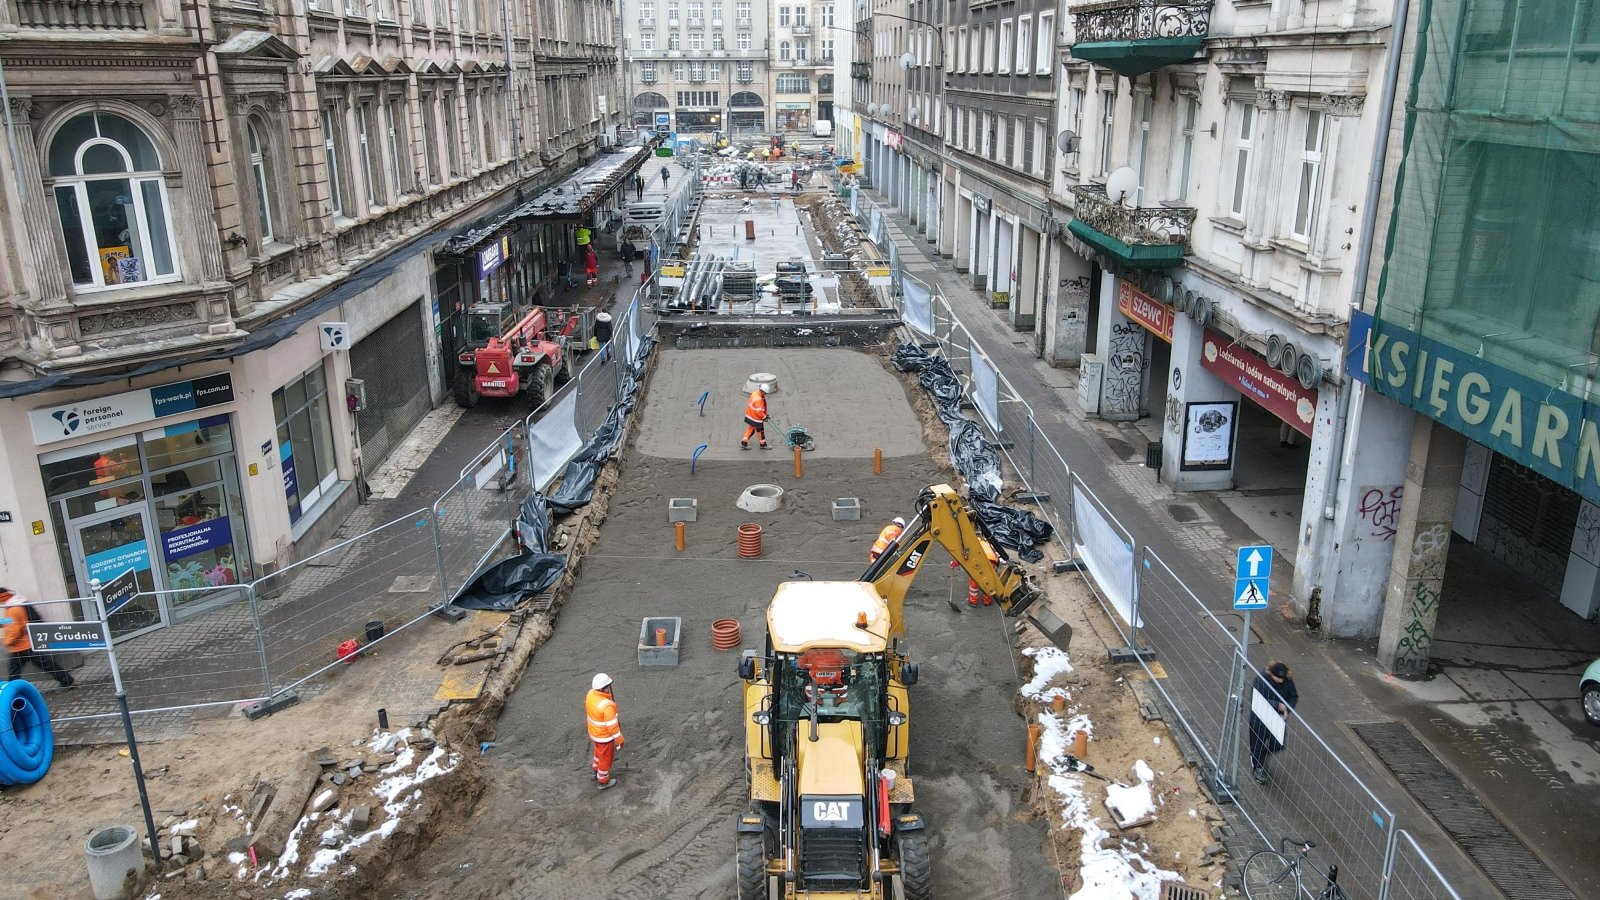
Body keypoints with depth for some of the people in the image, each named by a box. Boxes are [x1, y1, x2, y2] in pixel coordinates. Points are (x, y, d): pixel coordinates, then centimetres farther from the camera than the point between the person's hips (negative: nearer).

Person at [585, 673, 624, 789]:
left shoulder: (591, 694, -16)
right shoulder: (607, 706, -39)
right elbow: (612, 726, -28)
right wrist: (619, 740, -13)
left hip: (594, 732, 7)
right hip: (604, 737, -7)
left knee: (599, 752, 34)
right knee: (606, 759, 18)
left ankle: (596, 771, 56)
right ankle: (603, 782, 39)